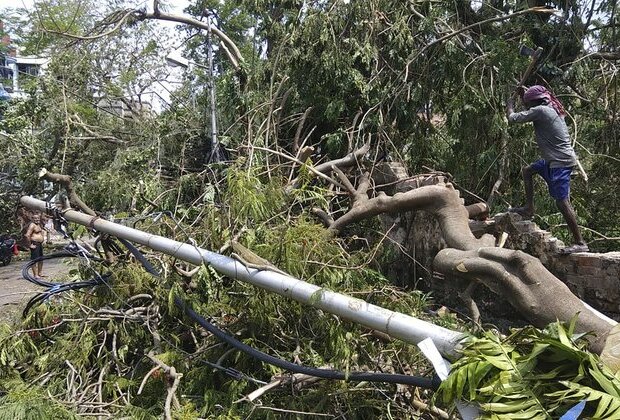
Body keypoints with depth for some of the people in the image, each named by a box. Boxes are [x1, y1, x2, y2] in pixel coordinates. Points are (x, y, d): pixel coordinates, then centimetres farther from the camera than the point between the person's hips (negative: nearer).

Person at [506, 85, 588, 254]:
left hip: (561, 161, -10)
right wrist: (523, 97, 37)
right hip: (554, 159, 10)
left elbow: (512, 118, -8)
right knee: (527, 170, 24)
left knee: (562, 202, -11)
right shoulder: (553, 110, 15)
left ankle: (580, 243, -8)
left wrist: (509, 105, 11)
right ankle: (529, 208, 26)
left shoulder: (539, 111, -12)